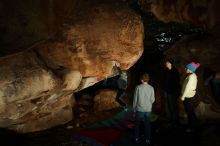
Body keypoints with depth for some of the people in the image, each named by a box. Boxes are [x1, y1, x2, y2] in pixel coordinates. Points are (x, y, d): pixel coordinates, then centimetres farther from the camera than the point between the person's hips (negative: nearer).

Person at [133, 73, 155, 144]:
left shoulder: (138, 87, -11)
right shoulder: (151, 88, -7)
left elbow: (135, 99, -6)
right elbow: (152, 99, -3)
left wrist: (134, 108, 6)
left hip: (139, 109, -1)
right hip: (148, 109, 1)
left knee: (137, 124, 15)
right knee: (147, 124, 13)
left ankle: (137, 138, 22)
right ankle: (148, 139, 19)